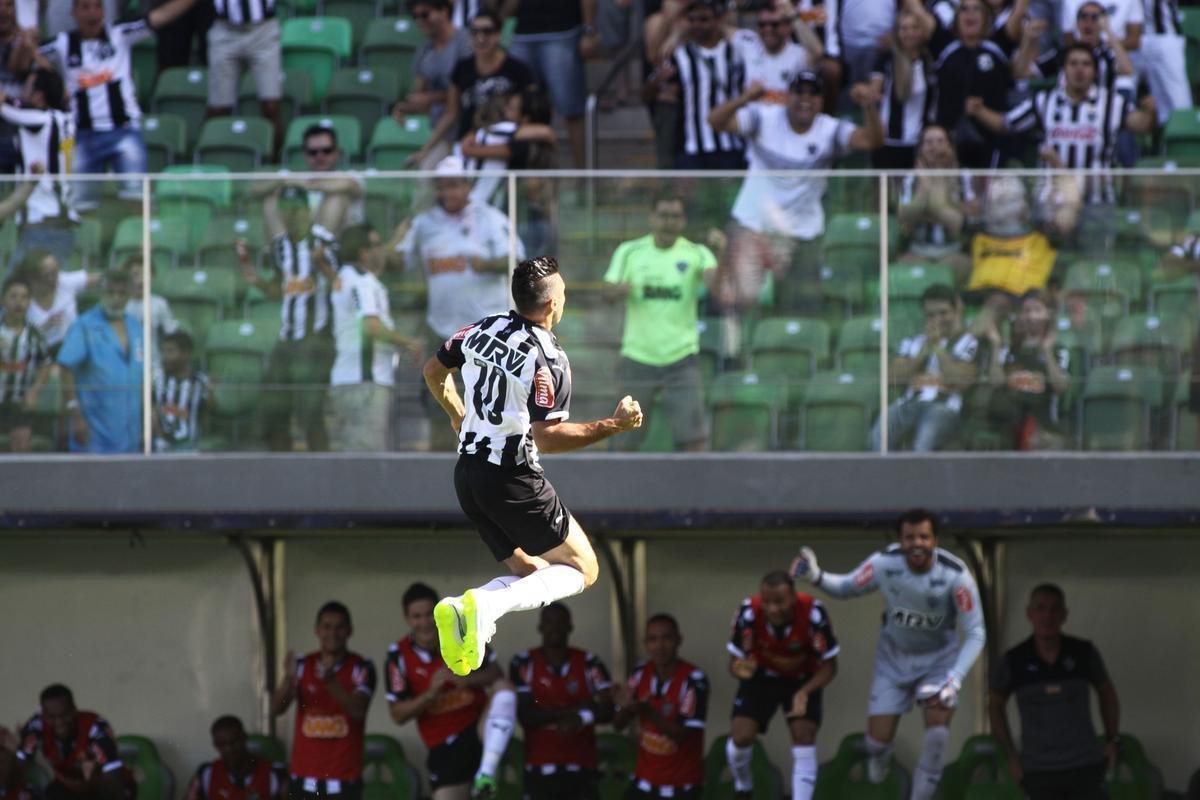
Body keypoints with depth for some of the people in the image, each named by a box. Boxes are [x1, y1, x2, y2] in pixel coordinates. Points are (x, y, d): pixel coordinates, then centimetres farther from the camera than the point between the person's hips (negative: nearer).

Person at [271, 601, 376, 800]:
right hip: (304, 776, 3)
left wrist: (330, 681, -31)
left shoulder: (361, 668, -2)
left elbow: (358, 709, -17)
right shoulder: (302, 666, 6)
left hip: (344, 779, -3)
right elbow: (276, 708, -4)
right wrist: (289, 679, -24)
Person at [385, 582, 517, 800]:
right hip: (444, 747, 1)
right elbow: (397, 715, -5)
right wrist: (431, 694, -21)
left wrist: (467, 680, -22)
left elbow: (494, 673, -1)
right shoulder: (399, 656, -5)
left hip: (478, 730, -1)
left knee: (503, 688, -28)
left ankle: (486, 774, -37)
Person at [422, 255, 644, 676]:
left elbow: (433, 370, 21)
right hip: (512, 480, -8)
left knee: (529, 574, 16)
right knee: (582, 568, 2)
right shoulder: (549, 359, -17)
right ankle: (487, 605, -22)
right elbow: (547, 437, -22)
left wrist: (457, 414, 39)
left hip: (467, 475, 8)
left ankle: (459, 609, -13)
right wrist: (613, 425, -17)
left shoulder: (483, 330, 5)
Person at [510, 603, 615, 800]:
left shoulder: (589, 664, 1)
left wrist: (581, 718, -30)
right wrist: (573, 710, -14)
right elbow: (525, 716, -9)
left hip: (581, 769, 0)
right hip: (540, 770, 0)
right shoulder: (524, 664, 0)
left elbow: (607, 711, -9)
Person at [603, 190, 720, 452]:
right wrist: (621, 289, -25)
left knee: (694, 436, -10)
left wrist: (722, 253, -36)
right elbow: (608, 291, -1)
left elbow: (715, 284, -17)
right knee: (626, 441, 7)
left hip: (681, 359, -1)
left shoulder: (696, 254, -1)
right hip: (637, 359, 1)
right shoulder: (629, 252, 4)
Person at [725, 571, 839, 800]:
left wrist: (805, 692, -37)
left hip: (804, 679, -1)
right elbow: (735, 661, -18)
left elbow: (829, 666, -19)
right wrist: (742, 669, -44)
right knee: (740, 737, -12)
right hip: (761, 676, 1)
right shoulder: (749, 613, -31)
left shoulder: (814, 614, -33)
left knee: (804, 737, -16)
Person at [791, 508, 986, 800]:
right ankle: (878, 756, 38)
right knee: (878, 738, -2)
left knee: (938, 728, -21)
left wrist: (954, 680, -32)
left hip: (939, 658, -1)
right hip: (894, 656, 1)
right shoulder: (884, 563, -22)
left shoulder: (955, 575, -28)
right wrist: (816, 576, -25)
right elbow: (845, 587, -5)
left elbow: (975, 633, -22)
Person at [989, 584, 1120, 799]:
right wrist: (1011, 757, 7)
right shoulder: (1013, 662, -6)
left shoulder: (1084, 653, -4)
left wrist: (1113, 741, 7)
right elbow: (995, 704, 13)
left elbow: (1106, 692, 16)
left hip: (1086, 765, 0)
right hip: (1039, 772, 0)